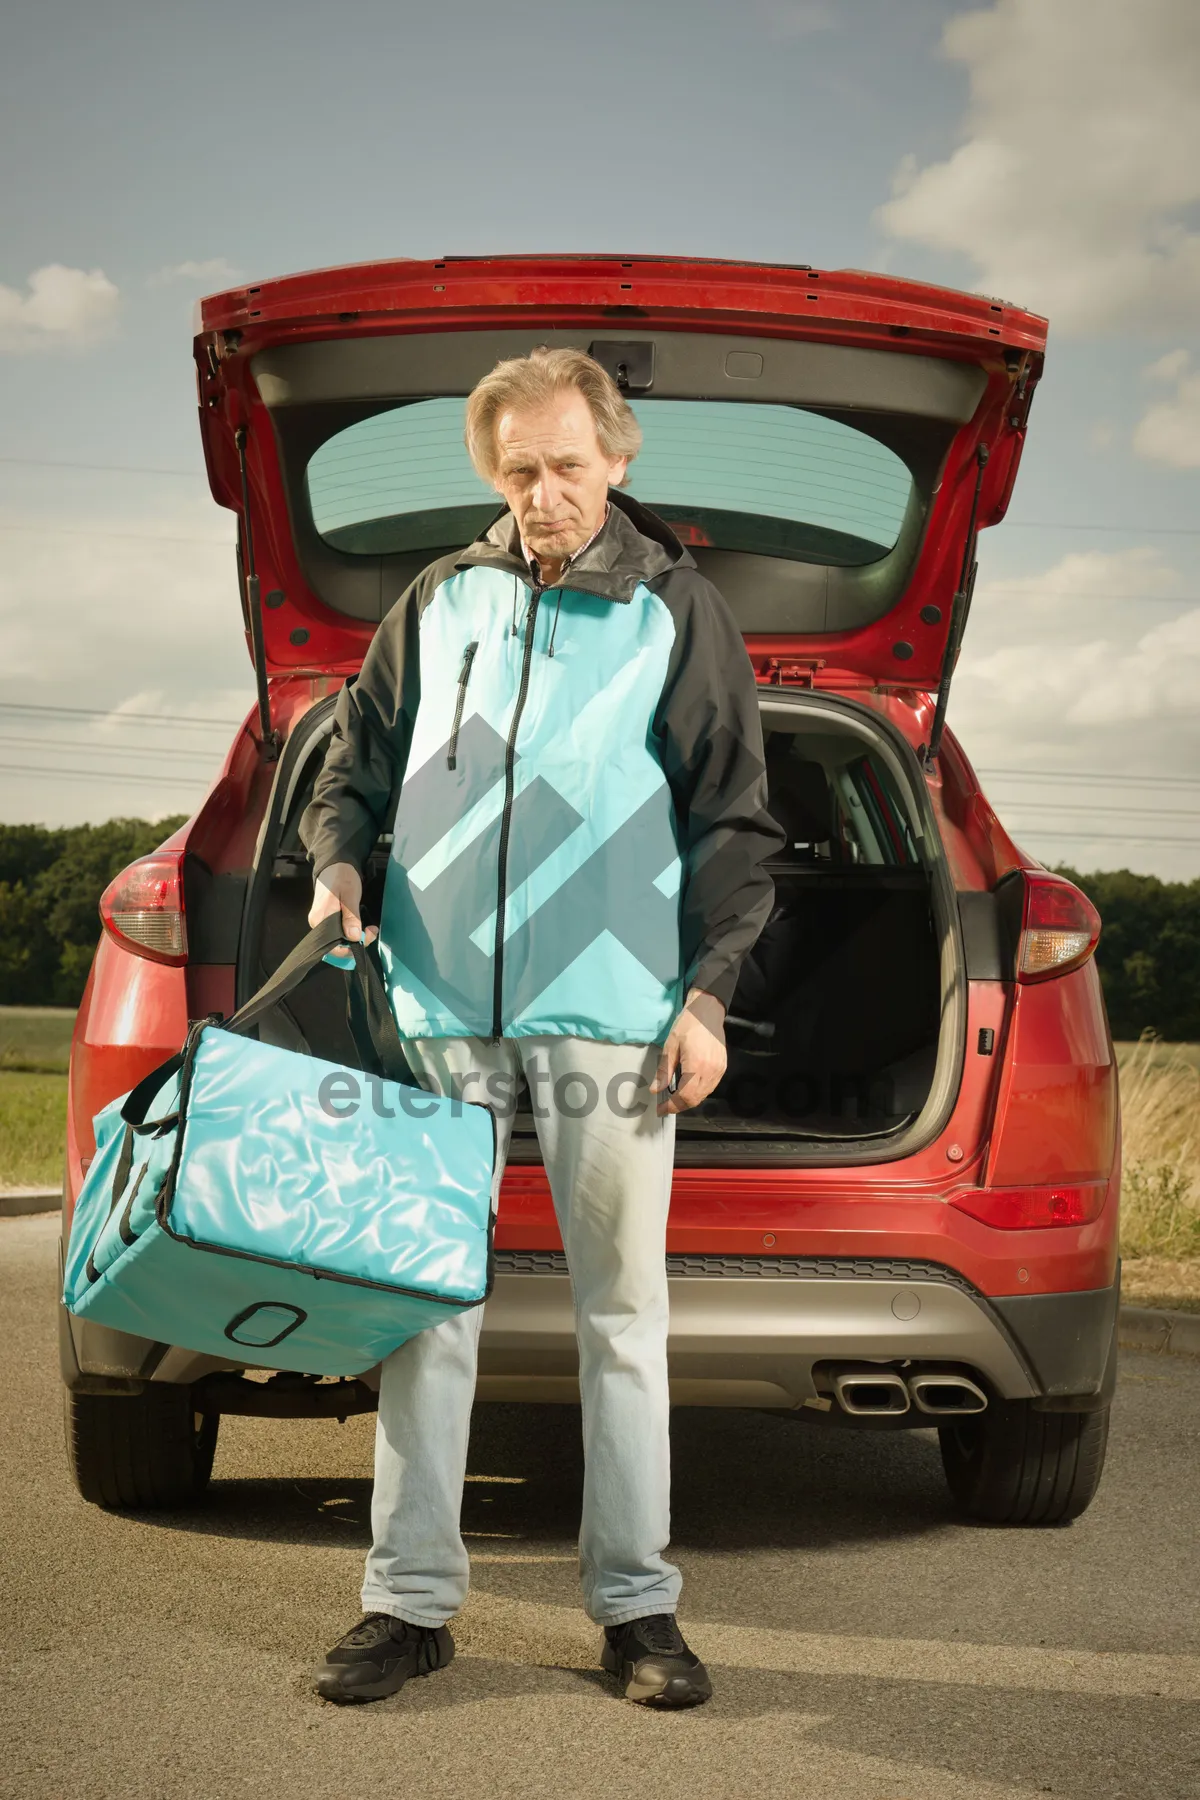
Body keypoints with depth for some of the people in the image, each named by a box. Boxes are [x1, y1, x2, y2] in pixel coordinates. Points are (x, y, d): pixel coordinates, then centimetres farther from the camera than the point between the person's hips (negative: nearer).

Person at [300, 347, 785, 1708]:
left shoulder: (677, 612, 4)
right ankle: (410, 1600, 11)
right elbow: (359, 757, 19)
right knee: (426, 1300, 3)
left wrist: (706, 992, -3)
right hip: (443, 998, 2)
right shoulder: (439, 602, 11)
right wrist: (338, 865, -1)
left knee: (622, 1310, 4)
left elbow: (735, 819, 4)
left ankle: (636, 1604, 12)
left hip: (610, 1008, -2)